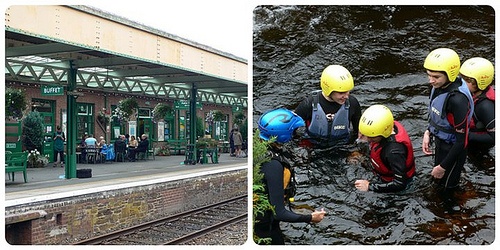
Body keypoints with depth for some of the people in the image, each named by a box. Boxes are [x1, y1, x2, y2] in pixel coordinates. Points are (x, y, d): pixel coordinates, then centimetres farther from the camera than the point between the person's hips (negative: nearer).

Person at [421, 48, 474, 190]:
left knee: (447, 185, 13)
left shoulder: (458, 99, -37)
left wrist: (443, 166, -22)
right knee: (438, 179, 28)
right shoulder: (440, 85, -12)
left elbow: (462, 139, -29)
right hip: (440, 141, 8)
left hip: (453, 150, -8)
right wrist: (428, 132, -2)